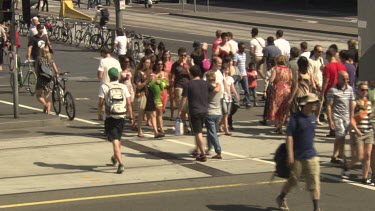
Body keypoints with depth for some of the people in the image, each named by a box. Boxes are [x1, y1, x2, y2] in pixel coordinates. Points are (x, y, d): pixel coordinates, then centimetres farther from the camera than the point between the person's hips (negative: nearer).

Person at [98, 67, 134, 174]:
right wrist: (131, 117, 6)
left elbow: (101, 103, -6)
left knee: (115, 141, -7)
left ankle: (120, 163, -22)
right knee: (118, 139, 24)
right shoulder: (123, 87, 2)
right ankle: (115, 157, 46)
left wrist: (100, 114, 10)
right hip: (121, 117, 3)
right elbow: (129, 103, 0)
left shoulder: (104, 87, -5)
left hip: (110, 117, -3)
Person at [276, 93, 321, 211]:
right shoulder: (296, 118, -13)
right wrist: (290, 155, -18)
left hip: (311, 156, 5)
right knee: (293, 180, 10)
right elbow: (289, 136, -15)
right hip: (297, 156, -5)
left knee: (315, 182, -3)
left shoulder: (313, 118, 6)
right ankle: (281, 198, 36)